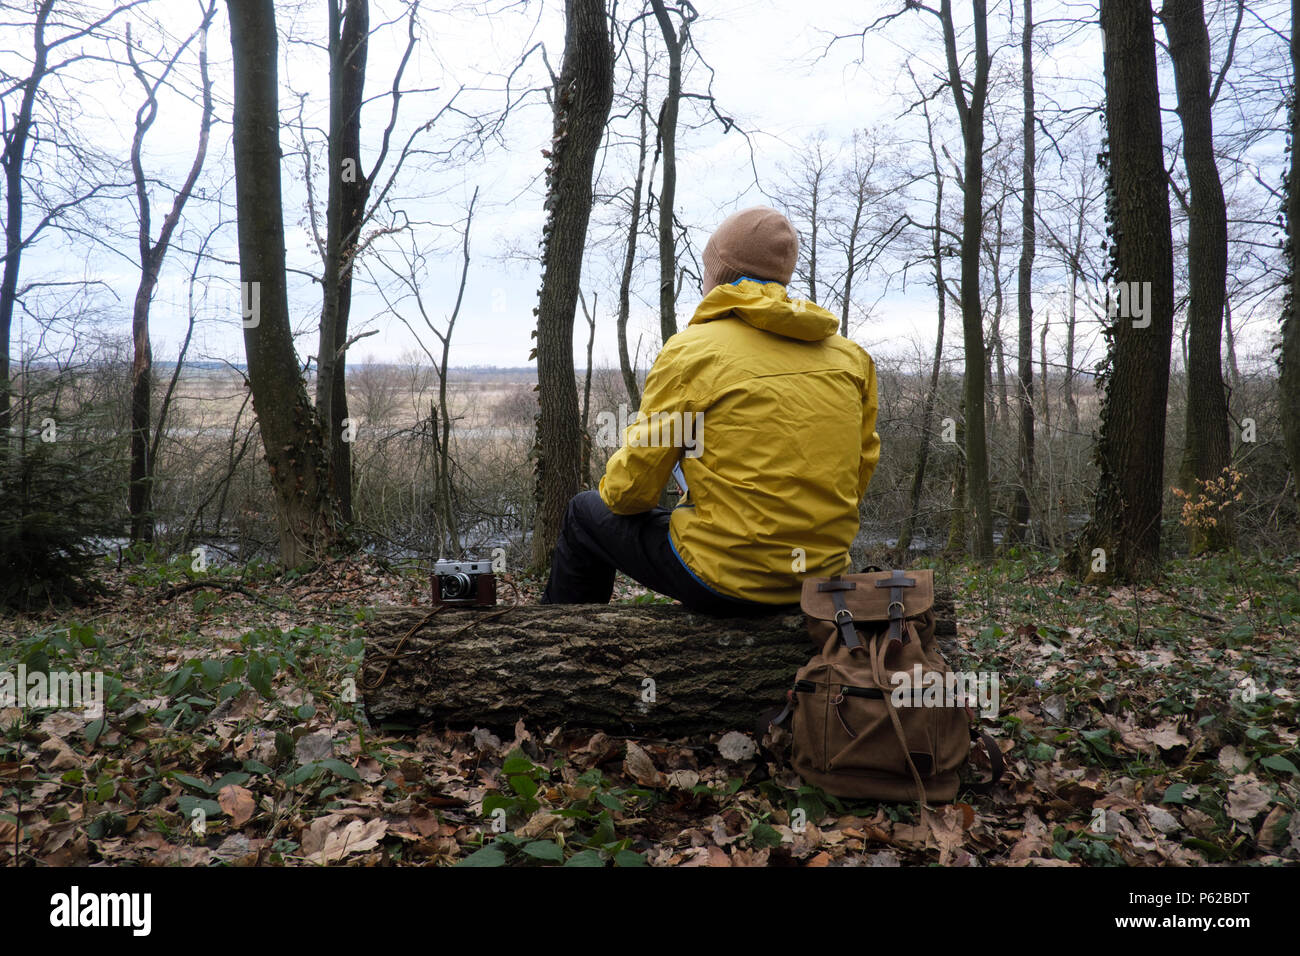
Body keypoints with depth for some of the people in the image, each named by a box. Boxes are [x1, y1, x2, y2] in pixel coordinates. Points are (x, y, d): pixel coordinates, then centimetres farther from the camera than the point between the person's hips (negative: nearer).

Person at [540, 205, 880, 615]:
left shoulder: (693, 348, -11)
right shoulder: (850, 356, 4)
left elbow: (631, 491, -9)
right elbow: (859, 476, 11)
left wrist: (613, 489, 15)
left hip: (727, 582, -6)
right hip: (825, 576, 6)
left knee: (586, 512, 19)